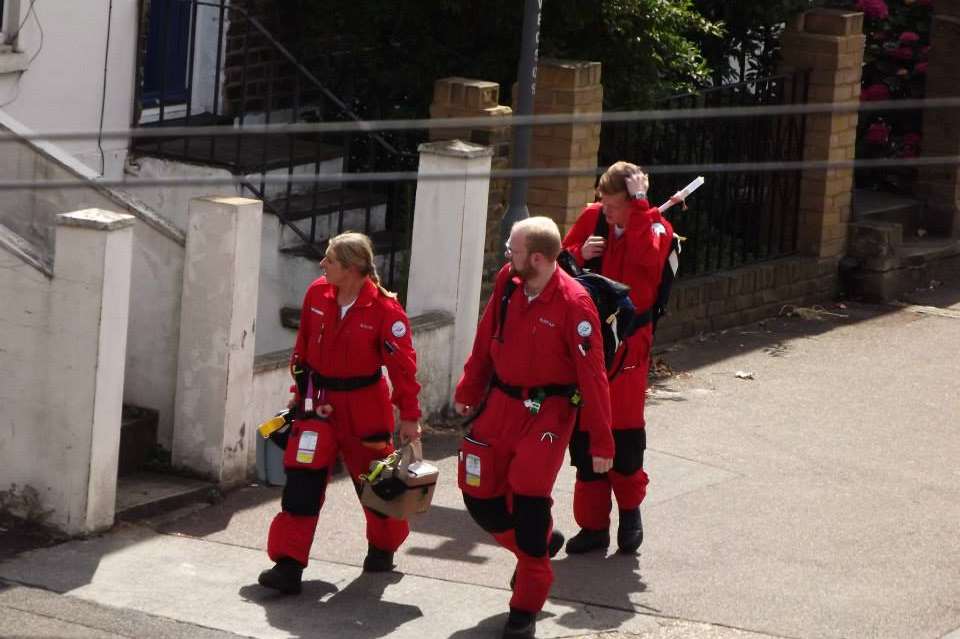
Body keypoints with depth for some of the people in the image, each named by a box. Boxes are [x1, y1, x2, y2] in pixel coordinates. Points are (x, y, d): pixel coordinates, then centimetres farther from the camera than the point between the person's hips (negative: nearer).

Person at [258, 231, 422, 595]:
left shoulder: (384, 309, -19)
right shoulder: (317, 294, -5)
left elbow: (403, 364, -14)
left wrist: (409, 417, -12)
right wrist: (300, 390, 16)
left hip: (364, 404, -3)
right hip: (319, 401, 3)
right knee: (302, 482, -7)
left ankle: (383, 548, 40)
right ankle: (288, 565, -9)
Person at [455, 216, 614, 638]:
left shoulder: (573, 303, -20)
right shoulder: (507, 283, -3)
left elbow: (591, 375, -16)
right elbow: (486, 340, 12)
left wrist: (601, 441, -14)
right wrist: (469, 390, 19)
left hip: (547, 411, -6)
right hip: (501, 403, 6)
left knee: (528, 499, -13)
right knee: (479, 496, 7)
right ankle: (539, 542, 38)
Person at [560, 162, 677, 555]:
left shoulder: (654, 227, -8)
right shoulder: (592, 218, 2)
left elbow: (647, 257, -30)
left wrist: (639, 204, -26)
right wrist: (580, 254, -11)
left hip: (628, 341, -3)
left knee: (625, 428, -2)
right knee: (584, 432, 3)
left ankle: (630, 508, 24)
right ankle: (593, 523, 12)